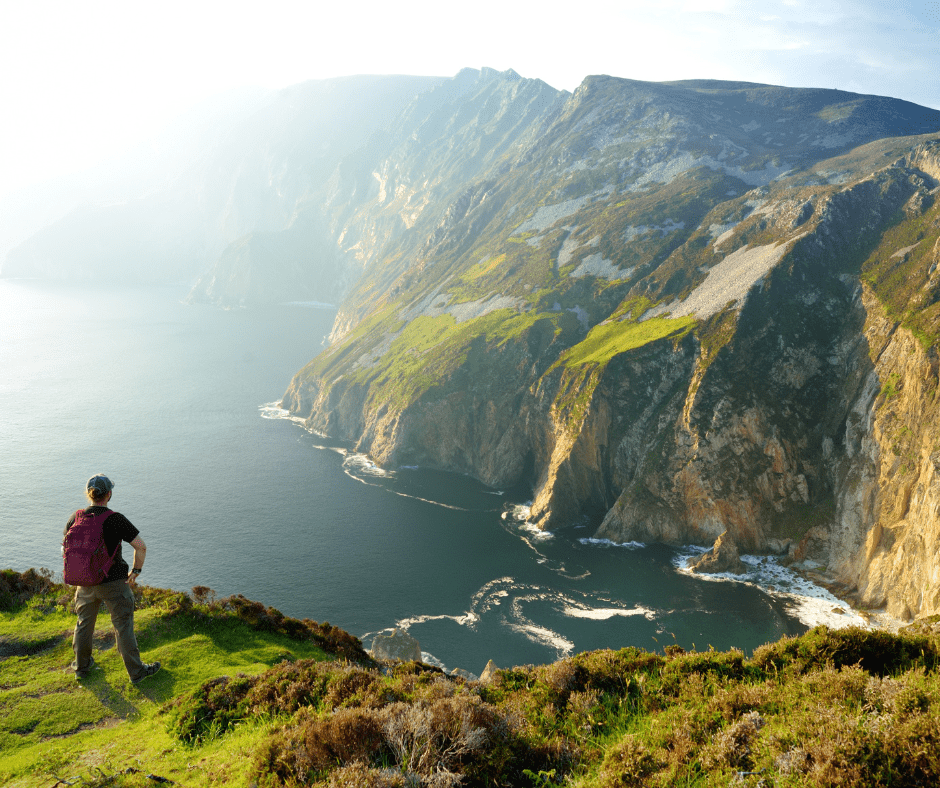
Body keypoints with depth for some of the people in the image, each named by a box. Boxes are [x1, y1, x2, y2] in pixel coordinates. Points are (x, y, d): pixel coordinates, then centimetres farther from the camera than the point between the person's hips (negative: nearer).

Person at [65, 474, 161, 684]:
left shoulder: (76, 518, -5)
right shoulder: (116, 520, -19)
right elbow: (141, 547, -19)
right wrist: (135, 572, -4)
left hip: (85, 582, 5)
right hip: (114, 582, -4)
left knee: (84, 623, 23)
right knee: (123, 627, 6)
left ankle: (82, 666, 40)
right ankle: (136, 671, 16)